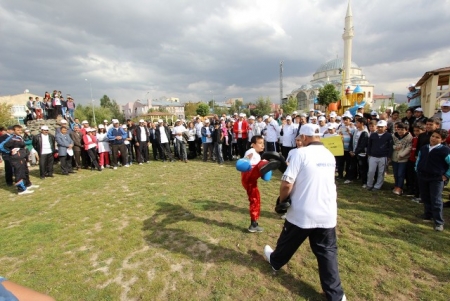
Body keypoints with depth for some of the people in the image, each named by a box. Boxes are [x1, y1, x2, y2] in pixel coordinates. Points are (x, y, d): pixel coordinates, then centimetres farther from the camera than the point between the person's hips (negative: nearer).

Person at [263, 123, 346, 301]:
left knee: (288, 243, 20)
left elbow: (287, 183, -21)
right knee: (327, 253, 15)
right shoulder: (330, 156, 6)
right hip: (327, 214, 5)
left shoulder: (301, 153, -16)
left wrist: (282, 199, -2)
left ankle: (275, 261, 46)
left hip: (302, 213, -4)